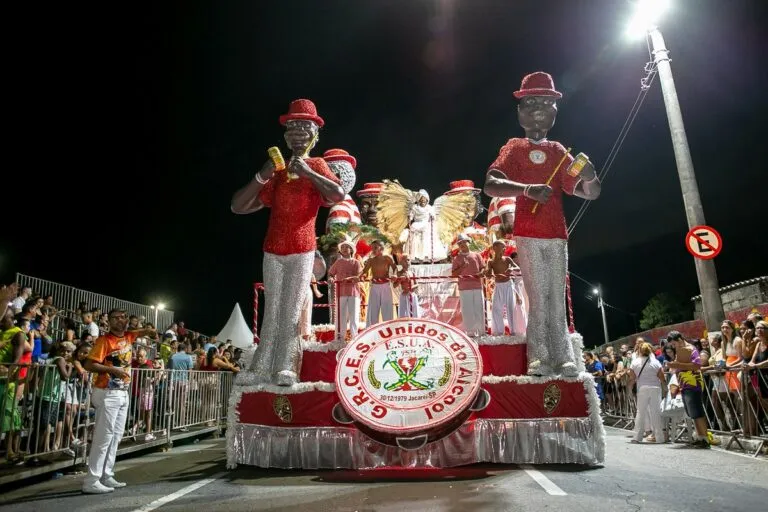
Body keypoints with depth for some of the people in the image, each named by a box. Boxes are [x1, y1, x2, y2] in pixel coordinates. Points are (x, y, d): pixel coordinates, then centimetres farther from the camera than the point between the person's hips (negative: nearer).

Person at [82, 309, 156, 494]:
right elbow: (89, 364, -20)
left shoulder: (128, 337, 8)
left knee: (116, 436, 12)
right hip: (108, 394, -8)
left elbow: (141, 332, 29)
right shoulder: (104, 340, -12)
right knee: (104, 437, -8)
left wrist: (149, 331, 8)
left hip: (123, 393, 8)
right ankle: (91, 481, -2)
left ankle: (106, 477, 20)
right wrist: (112, 369, -27)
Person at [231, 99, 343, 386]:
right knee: (272, 311, 4)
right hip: (273, 252, 4)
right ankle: (262, 370, 7)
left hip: (302, 252, -3)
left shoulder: (317, 166, 4)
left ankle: (285, 369, -1)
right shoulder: (277, 174, 12)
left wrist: (308, 173, -17)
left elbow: (338, 196, -17)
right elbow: (238, 207, 7)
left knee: (291, 310, -4)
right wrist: (261, 177, -5)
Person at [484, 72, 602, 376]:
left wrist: (589, 178, -12)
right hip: (528, 235, -4)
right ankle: (539, 360, -2)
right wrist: (527, 188, -28)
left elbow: (589, 193, 13)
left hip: (557, 235, 4)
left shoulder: (559, 152, 15)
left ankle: (563, 360, 5)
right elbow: (491, 185, -12)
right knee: (538, 297, -7)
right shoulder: (515, 148, 5)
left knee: (557, 298, 3)